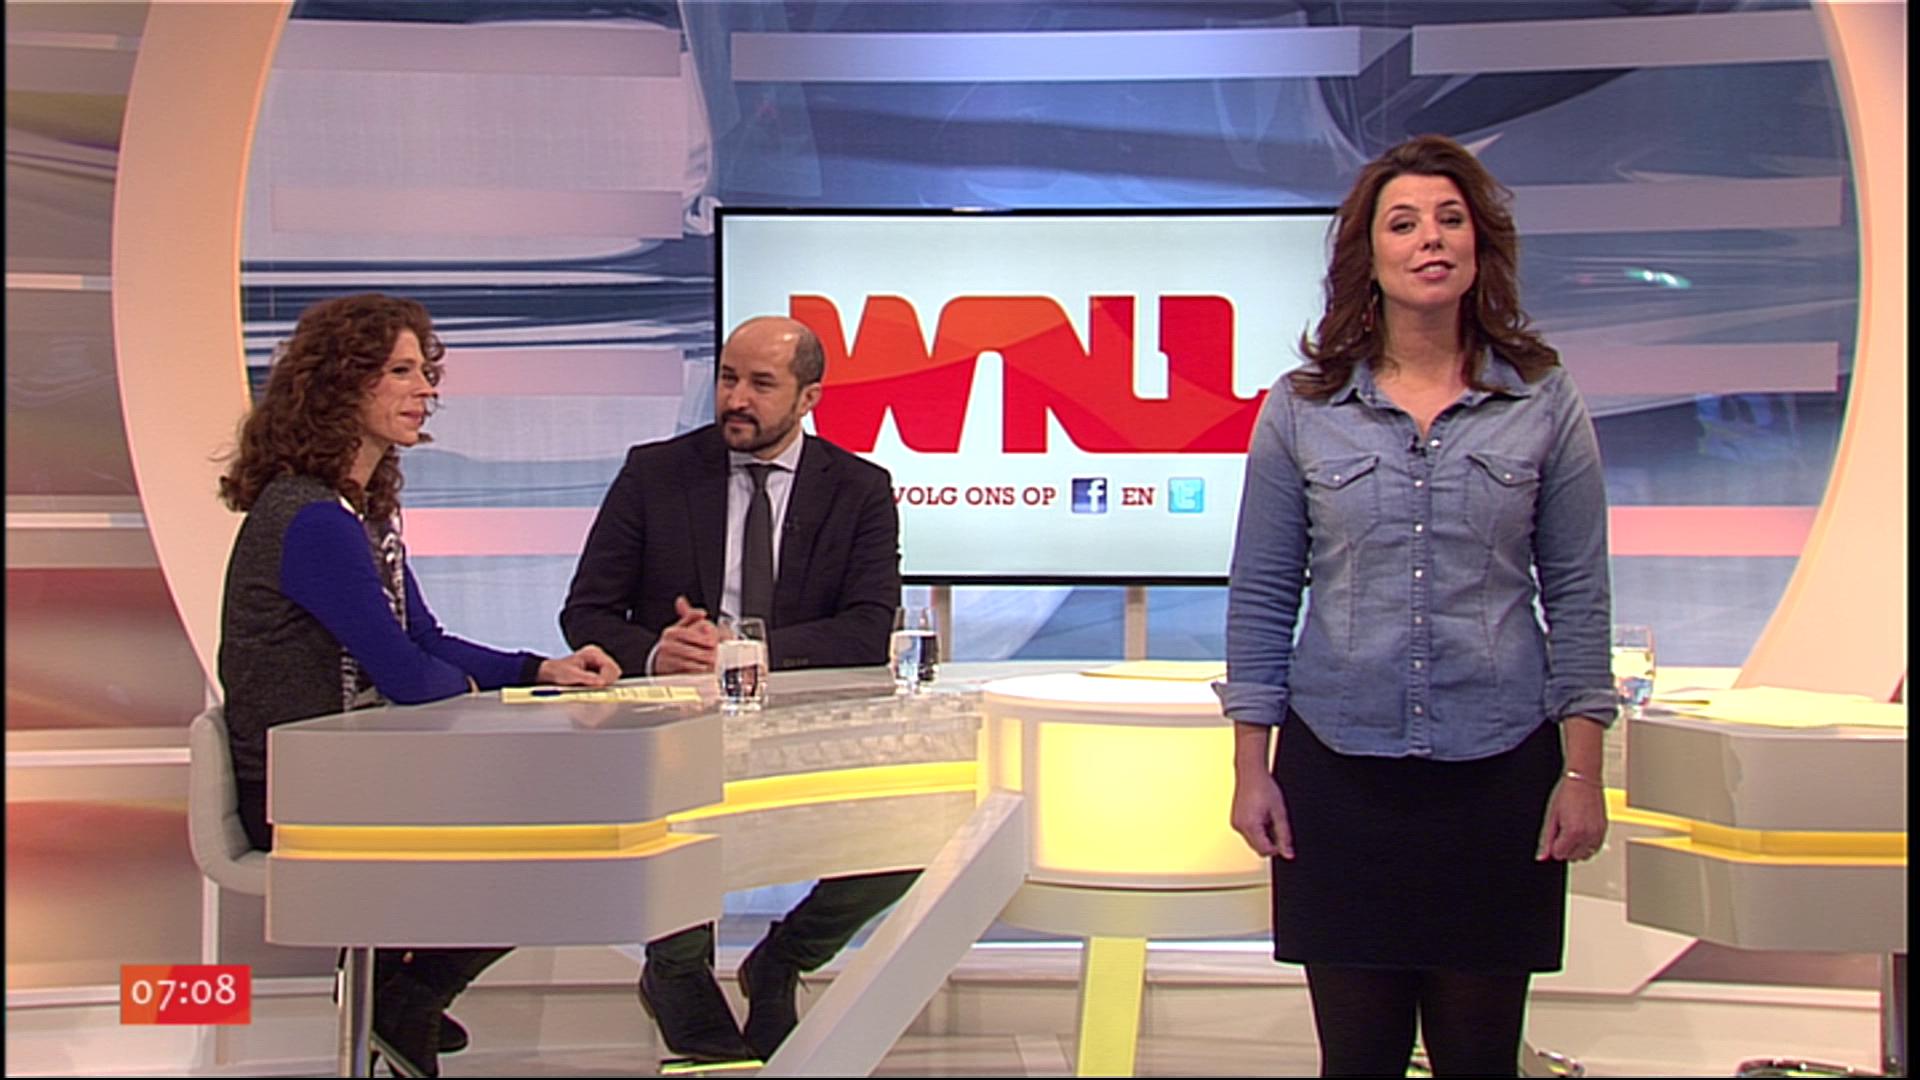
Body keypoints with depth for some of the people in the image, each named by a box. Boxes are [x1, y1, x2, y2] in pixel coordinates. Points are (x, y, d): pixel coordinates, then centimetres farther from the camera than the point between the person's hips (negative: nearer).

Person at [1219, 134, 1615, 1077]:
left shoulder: (1543, 402, 3)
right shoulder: (1303, 408, 2)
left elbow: (1577, 595, 4)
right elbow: (1260, 598, 4)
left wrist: (1582, 772, -1)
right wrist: (1251, 769, 0)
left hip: (1498, 767, 0)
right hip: (1340, 769, 0)